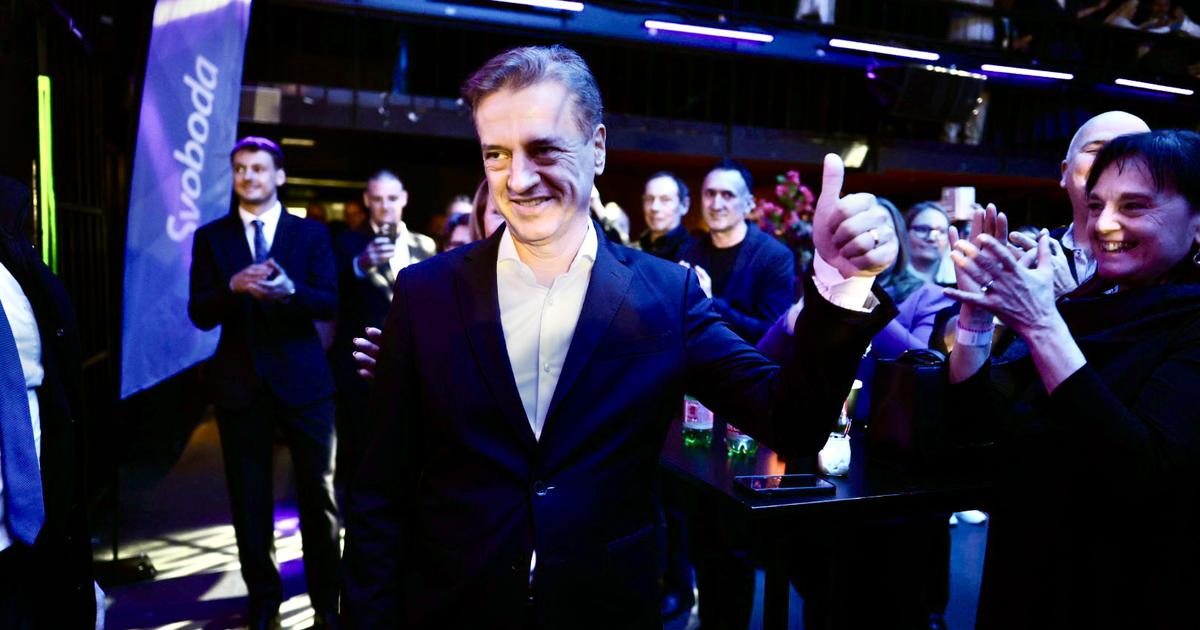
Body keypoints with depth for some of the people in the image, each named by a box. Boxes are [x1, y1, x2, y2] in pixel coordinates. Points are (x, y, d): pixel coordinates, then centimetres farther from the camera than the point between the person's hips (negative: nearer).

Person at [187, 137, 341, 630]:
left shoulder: (311, 233, 3)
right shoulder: (210, 237, 5)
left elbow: (330, 303, -6)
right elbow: (200, 315, -1)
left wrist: (289, 290, -25)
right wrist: (234, 286, -21)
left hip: (303, 379, -1)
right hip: (240, 381, 2)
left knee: (319, 492, 6)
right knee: (249, 498, 11)